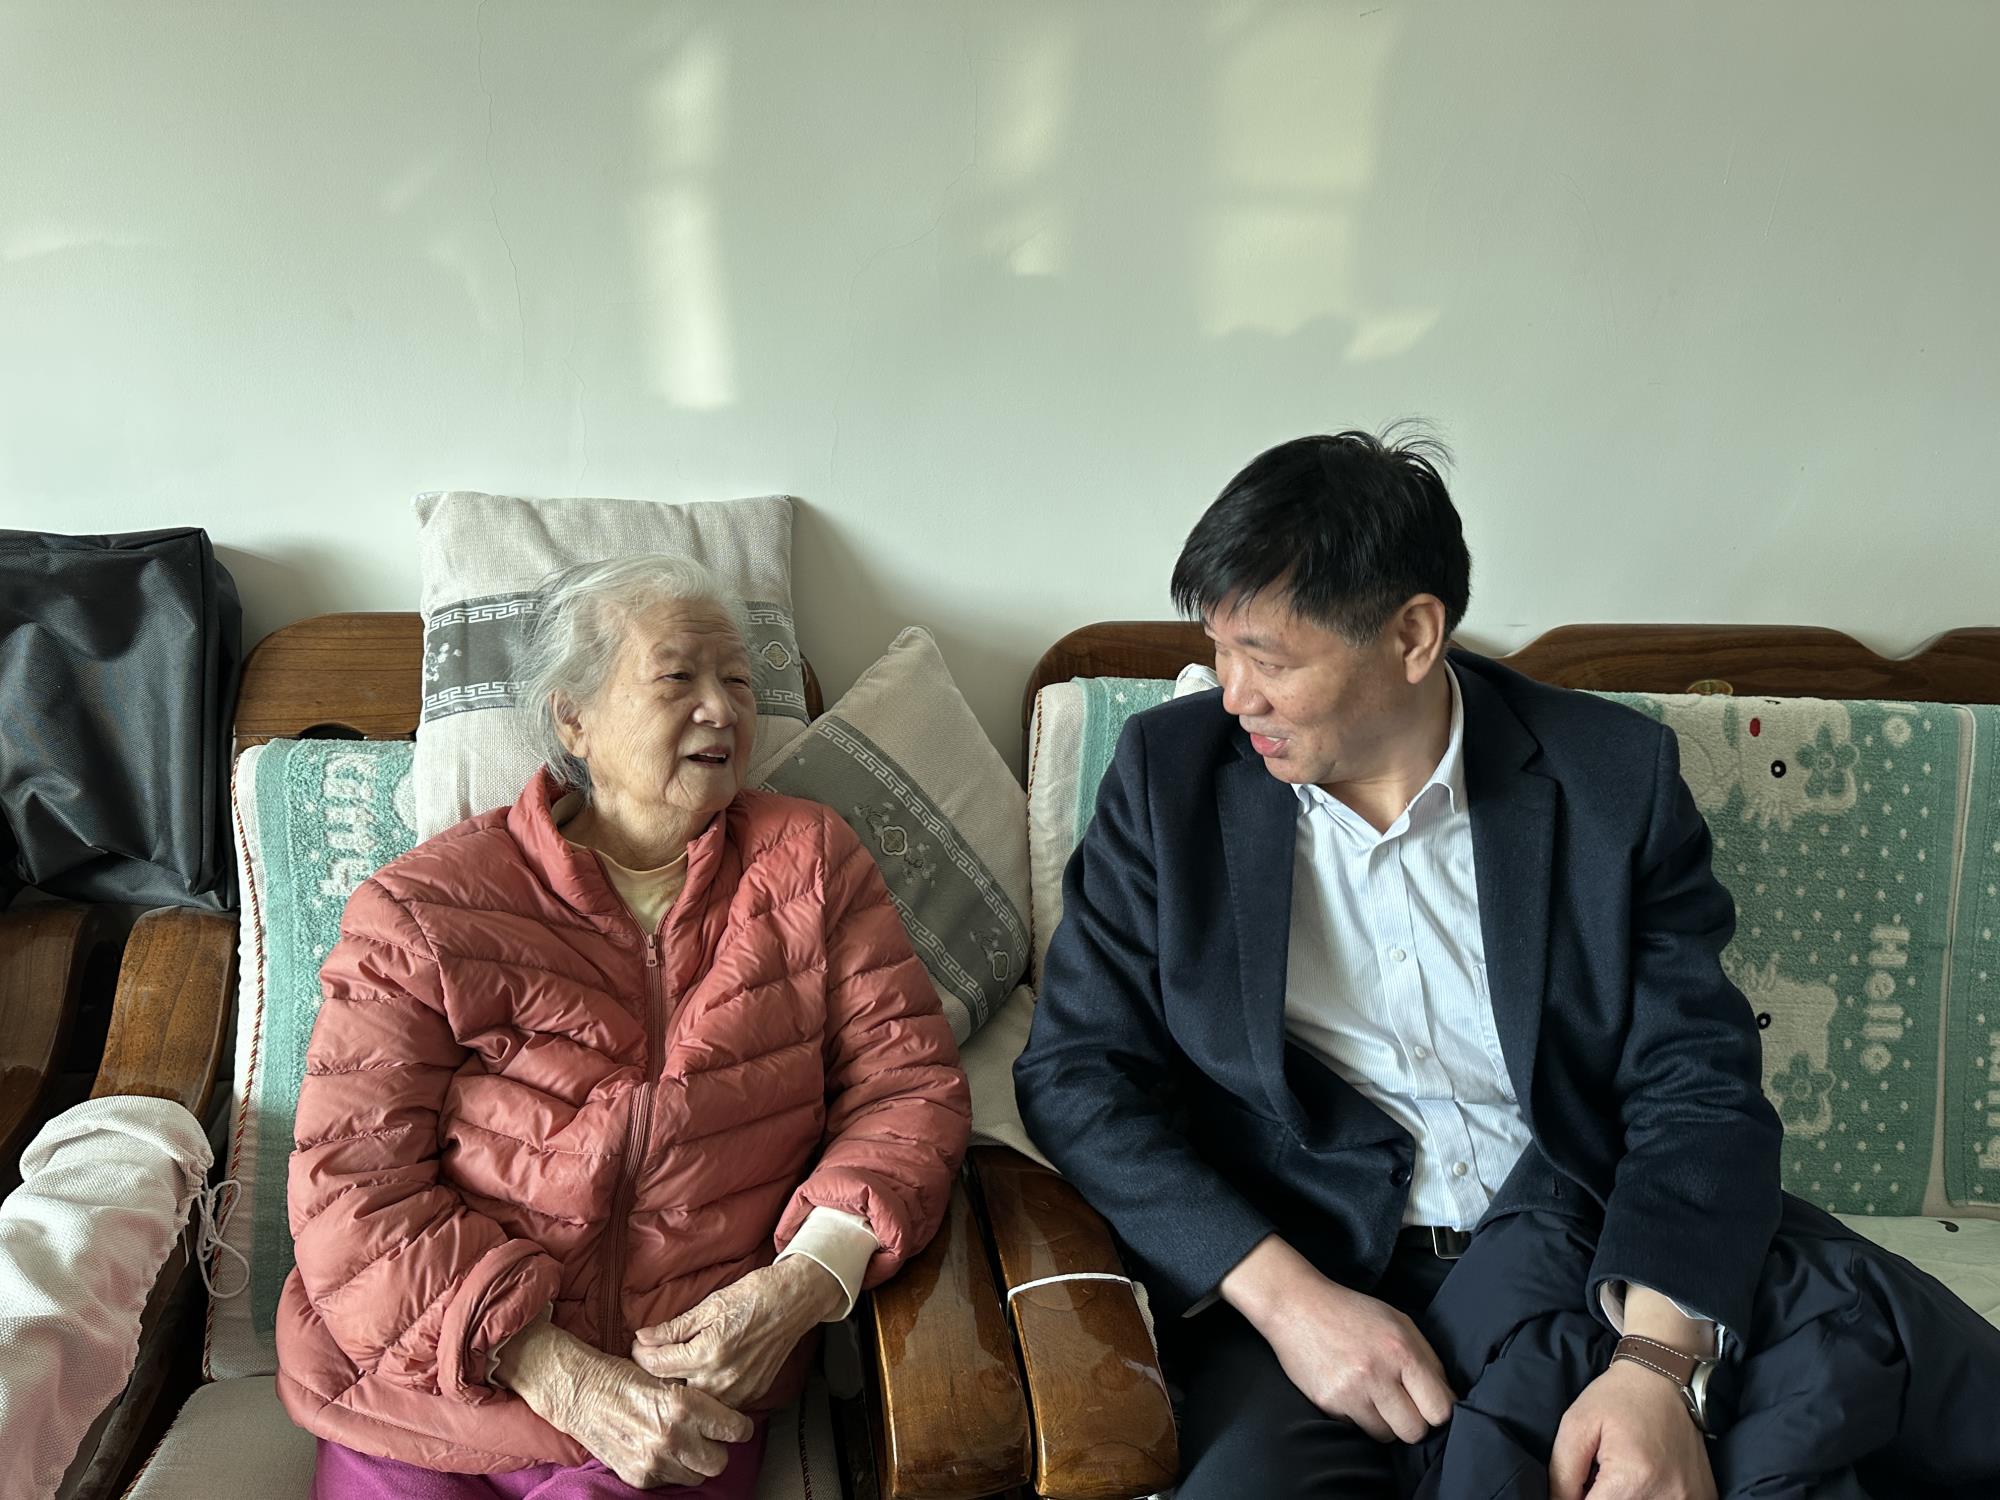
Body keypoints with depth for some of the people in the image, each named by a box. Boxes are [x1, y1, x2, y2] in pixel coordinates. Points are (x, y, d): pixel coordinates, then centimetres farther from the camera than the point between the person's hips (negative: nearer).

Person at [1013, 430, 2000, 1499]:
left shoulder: (1611, 773, -1)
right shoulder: (1171, 775, -1)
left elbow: (1698, 1086, -3)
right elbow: (1077, 1072, -3)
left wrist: (1659, 1364, -20)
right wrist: (1287, 1299, -16)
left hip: (1606, 1249, 2)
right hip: (1300, 1270, -1)